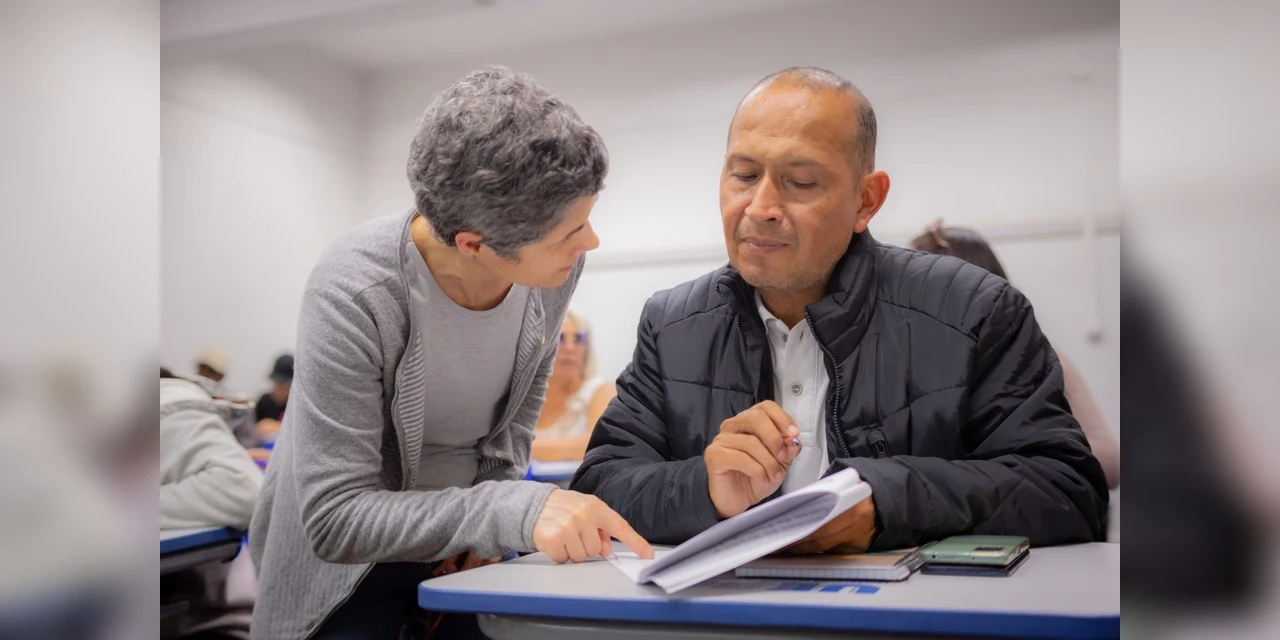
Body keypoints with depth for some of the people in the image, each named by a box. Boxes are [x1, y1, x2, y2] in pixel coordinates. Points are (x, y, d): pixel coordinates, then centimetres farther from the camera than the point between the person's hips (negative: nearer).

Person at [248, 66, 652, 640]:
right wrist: (510, 512, -37)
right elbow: (337, 518, -27)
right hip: (347, 559, -4)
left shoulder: (555, 263, -15)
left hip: (471, 553, 4)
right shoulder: (354, 294, -29)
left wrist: (492, 521, -6)